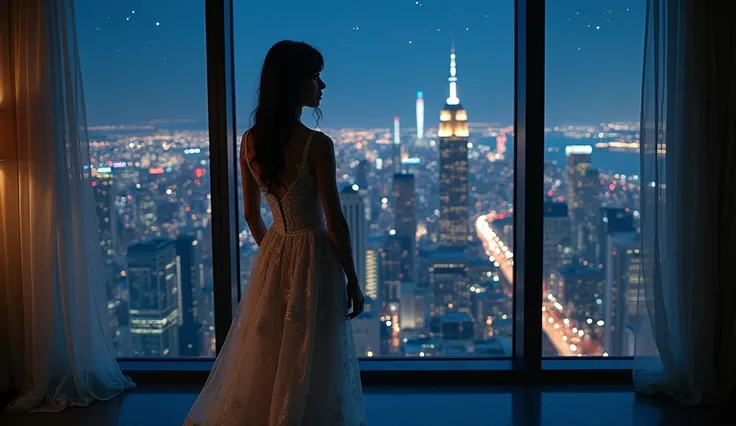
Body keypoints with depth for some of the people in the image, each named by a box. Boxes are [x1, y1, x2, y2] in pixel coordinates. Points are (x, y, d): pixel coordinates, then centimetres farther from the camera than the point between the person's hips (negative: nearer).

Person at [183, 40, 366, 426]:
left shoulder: (250, 142, 0)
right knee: (309, 367, 7)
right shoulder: (317, 145, -18)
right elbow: (335, 222, -15)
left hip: (273, 257, 6)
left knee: (264, 359, 19)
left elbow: (251, 215, 8)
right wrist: (353, 280, -4)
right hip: (314, 259, -6)